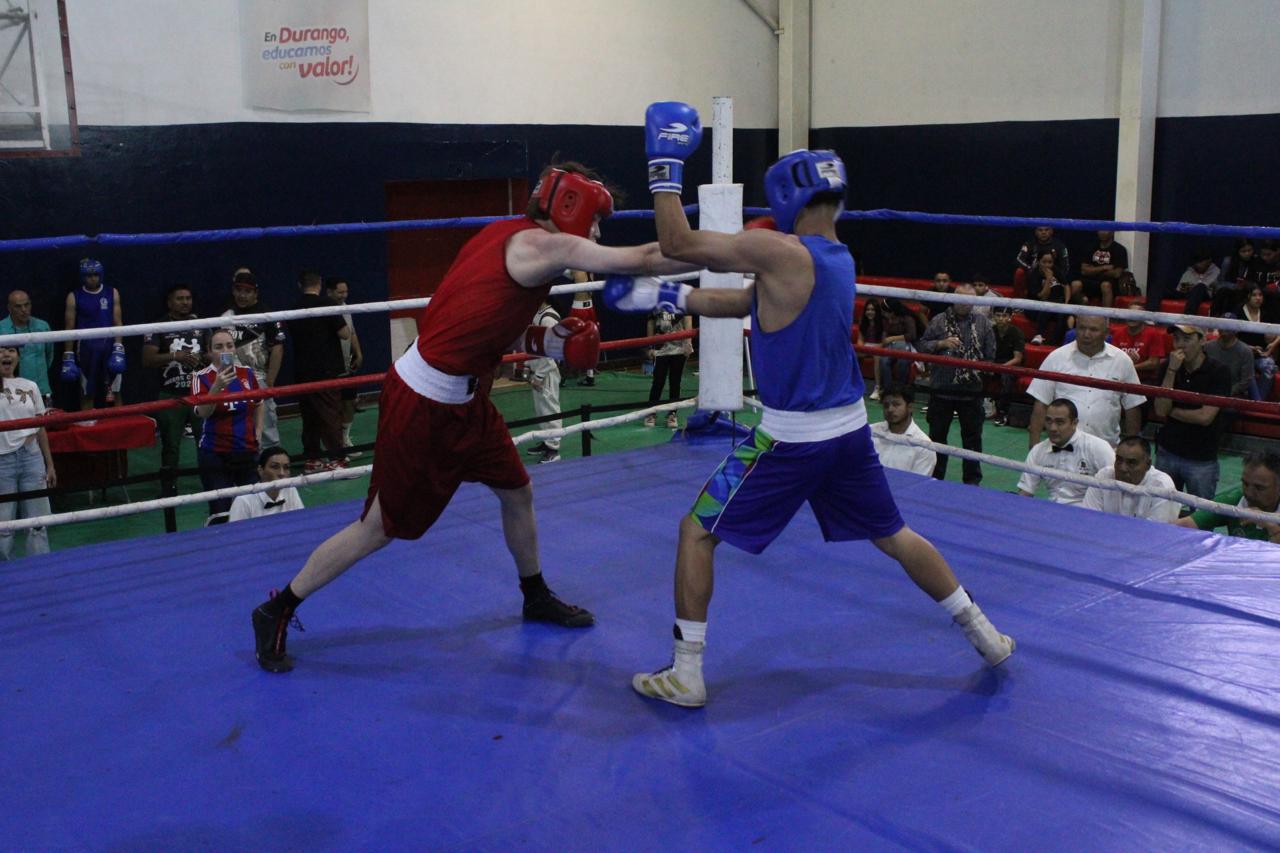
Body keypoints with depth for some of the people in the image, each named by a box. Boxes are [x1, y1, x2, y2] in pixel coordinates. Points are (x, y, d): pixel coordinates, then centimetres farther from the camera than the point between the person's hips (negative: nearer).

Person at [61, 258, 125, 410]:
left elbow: (117, 323, 4)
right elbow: (70, 328, 4)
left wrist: (118, 349, -7)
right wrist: (68, 356, -1)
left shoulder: (112, 293, 7)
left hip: (109, 346, 1)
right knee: (87, 394, 5)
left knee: (115, 393, 3)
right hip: (86, 347, -1)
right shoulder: (74, 297, 3)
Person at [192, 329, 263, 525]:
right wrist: (217, 386, -36)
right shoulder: (202, 377, -9)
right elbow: (203, 412, -25)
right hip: (215, 454, -4)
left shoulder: (247, 373, 4)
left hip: (248, 450, 4)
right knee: (220, 515, -7)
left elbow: (258, 404, 22)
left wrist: (258, 432, 12)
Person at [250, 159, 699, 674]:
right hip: (422, 405, -10)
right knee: (380, 528, 4)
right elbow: (644, 259, -21)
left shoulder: (507, 236, 8)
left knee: (517, 492, 19)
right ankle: (277, 614, 21)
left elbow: (484, 326, 11)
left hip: (461, 399, 10)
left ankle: (536, 598, 41)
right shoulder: (540, 246, -19)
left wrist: (543, 342, -1)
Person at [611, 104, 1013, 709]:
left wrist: (665, 165, -7)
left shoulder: (781, 252, -18)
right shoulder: (838, 260, 8)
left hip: (790, 438, -7)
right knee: (893, 535, 24)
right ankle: (985, 635, 34)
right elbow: (744, 303, 12)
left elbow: (678, 244, -16)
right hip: (849, 430, 8)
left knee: (697, 531, 6)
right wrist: (662, 295, 10)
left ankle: (684, 675, 9)